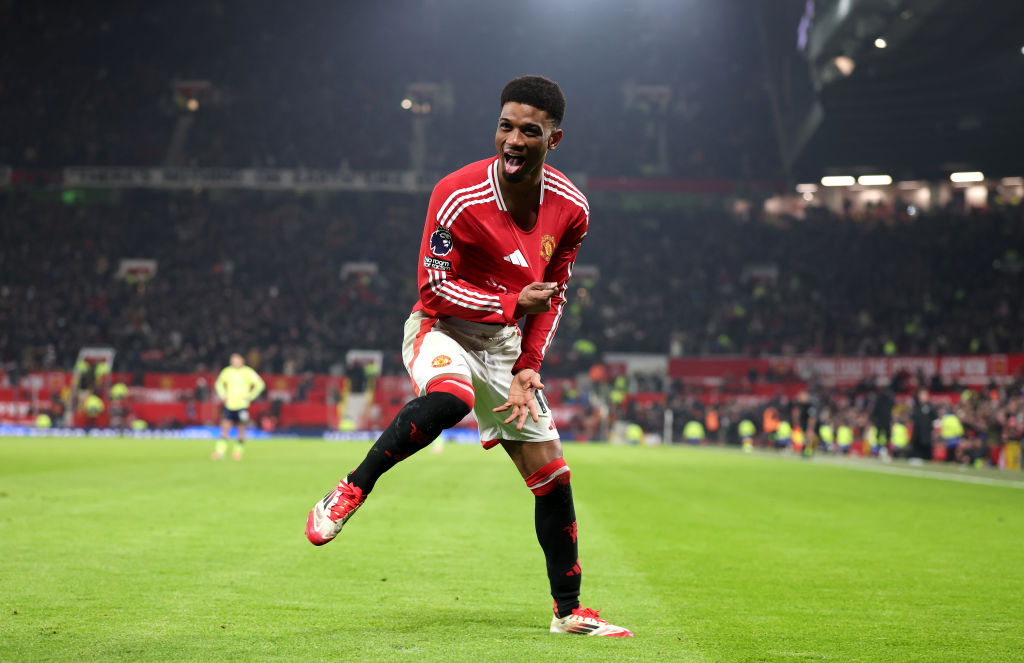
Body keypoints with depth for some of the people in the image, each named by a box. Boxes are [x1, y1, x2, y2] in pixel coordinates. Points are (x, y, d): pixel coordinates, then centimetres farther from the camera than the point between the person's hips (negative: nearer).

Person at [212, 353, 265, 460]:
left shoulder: (248, 372, -4)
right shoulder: (227, 371, 6)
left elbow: (260, 384, 0)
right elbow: (218, 384, 22)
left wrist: (250, 396, -6)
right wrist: (223, 395, 7)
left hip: (242, 406, -2)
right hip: (229, 405, 2)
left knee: (241, 428, 2)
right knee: (225, 426, -8)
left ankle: (238, 451, 16)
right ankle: (220, 451, -11)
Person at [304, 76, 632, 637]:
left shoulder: (570, 207, -3)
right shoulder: (458, 196, -19)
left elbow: (553, 295, 8)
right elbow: (435, 289, -15)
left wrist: (528, 367, -2)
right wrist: (513, 303, -22)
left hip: (507, 347, 5)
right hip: (443, 331, -5)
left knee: (552, 479, 5)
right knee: (449, 399, -41)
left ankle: (568, 611, 20)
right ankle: (350, 490, -24)